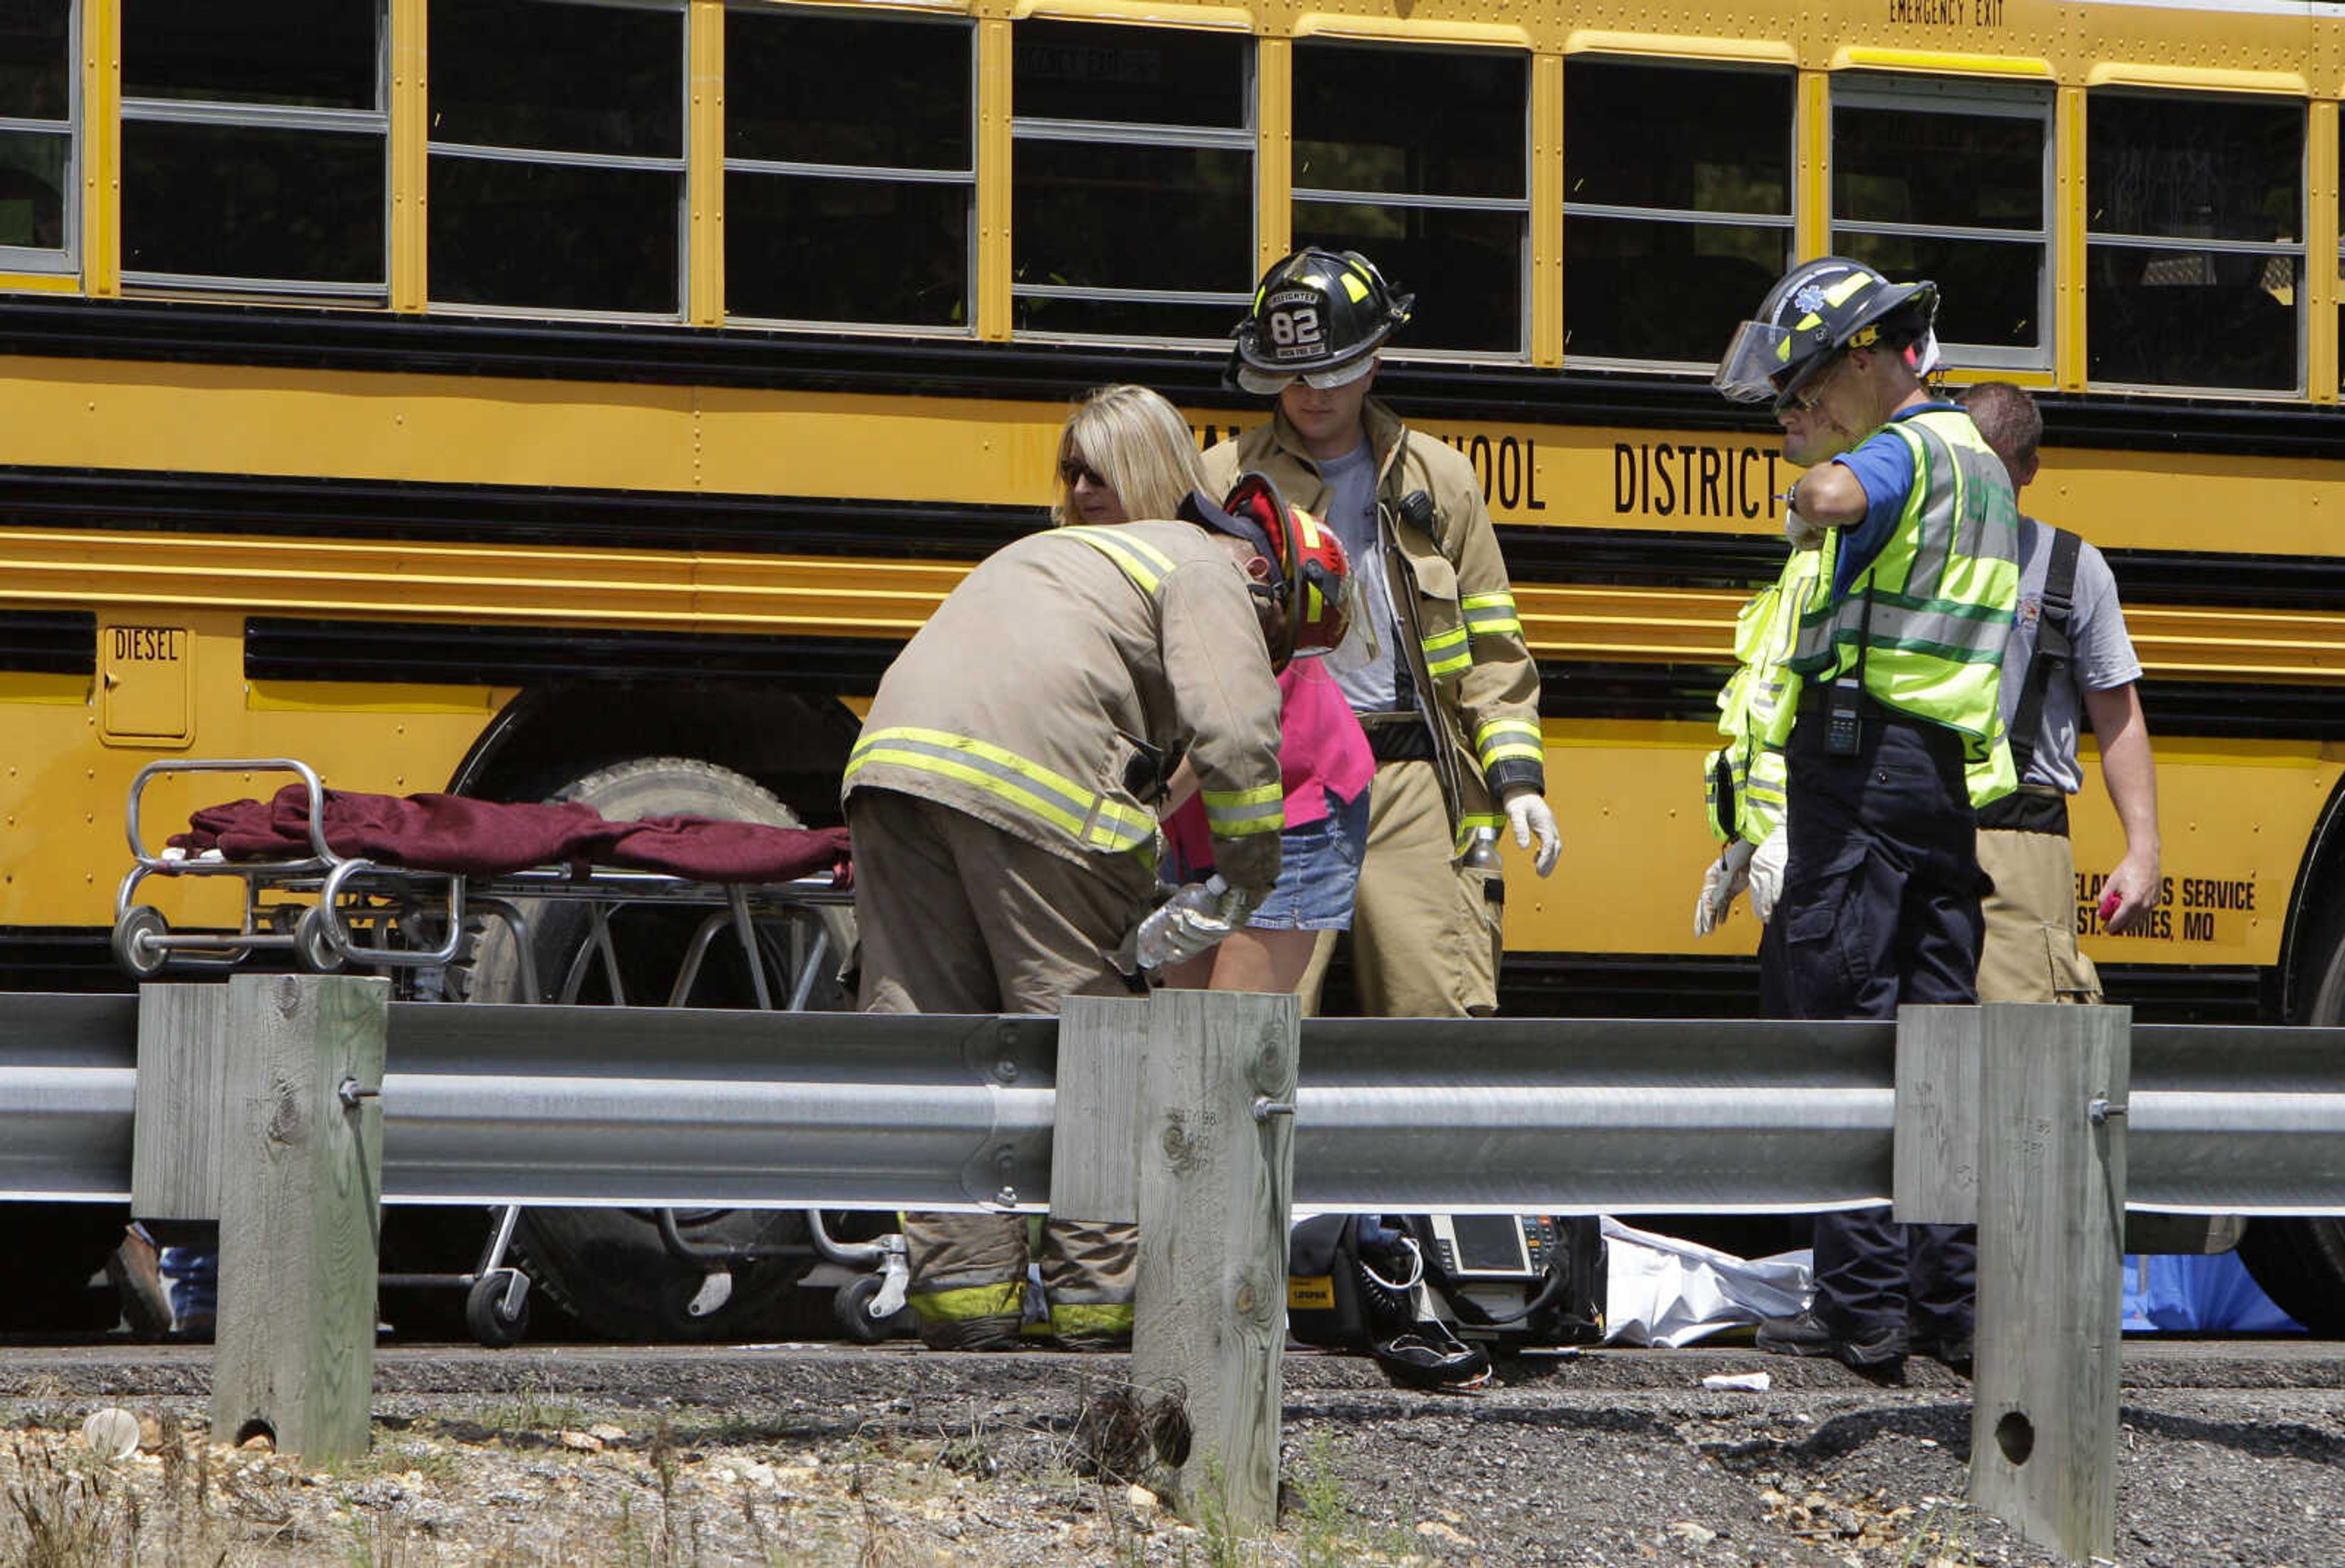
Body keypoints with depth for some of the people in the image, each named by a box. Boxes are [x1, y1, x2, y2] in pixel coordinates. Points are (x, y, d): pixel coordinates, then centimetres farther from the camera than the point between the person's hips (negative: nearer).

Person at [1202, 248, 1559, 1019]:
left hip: (1408, 783, 2)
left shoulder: (1439, 480, 15)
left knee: (1441, 1008, -7)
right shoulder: (1222, 481, 9)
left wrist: (1516, 777, 5)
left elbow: (1492, 650, 16)